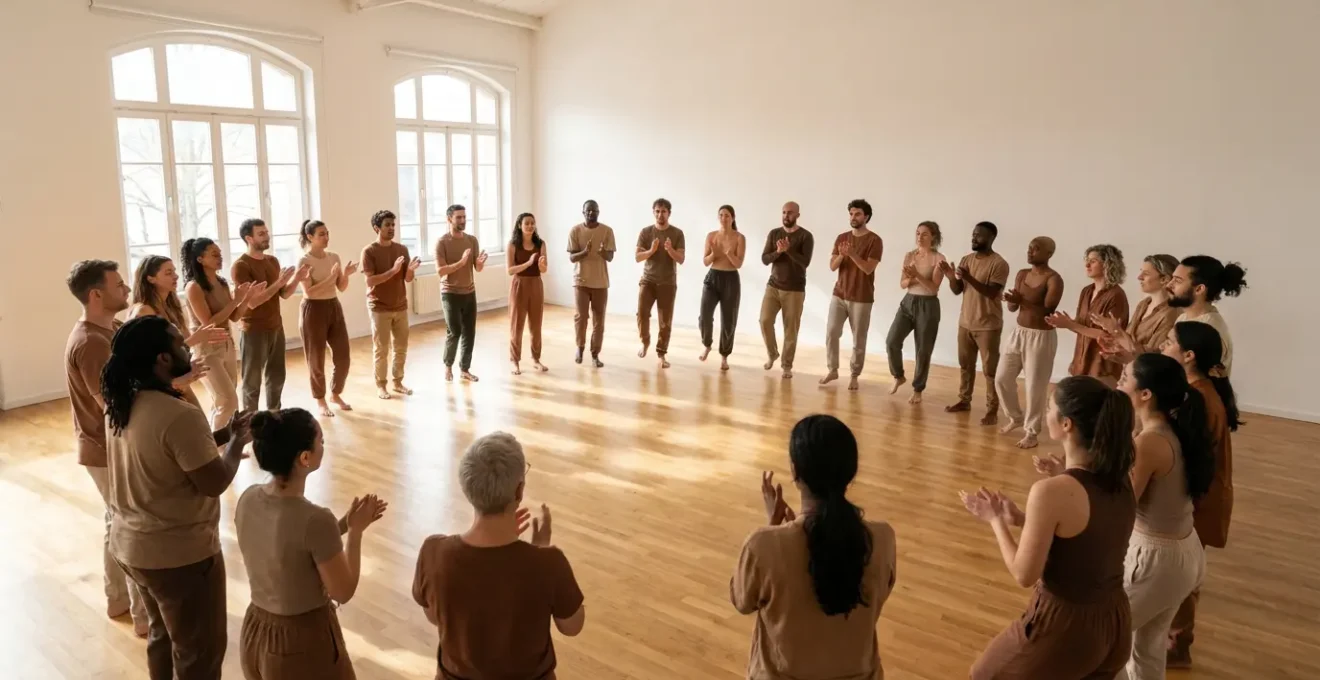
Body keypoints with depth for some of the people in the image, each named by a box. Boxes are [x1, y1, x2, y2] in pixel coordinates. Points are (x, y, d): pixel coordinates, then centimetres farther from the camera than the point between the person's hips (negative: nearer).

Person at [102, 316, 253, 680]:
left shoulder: (121, 403, -1)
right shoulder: (180, 416, -29)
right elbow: (214, 482, -22)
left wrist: (221, 435, 6)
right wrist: (236, 441, -7)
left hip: (129, 544, 9)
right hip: (180, 552, -9)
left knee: (162, 634, 28)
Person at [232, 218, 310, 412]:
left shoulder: (273, 261, 9)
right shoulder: (240, 266, -14)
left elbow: (284, 294, 10)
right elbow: (252, 301, -22)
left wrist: (297, 279, -8)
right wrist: (279, 281, -25)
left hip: (276, 327, 7)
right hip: (253, 331, -7)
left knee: (276, 377, 15)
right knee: (252, 381, 2)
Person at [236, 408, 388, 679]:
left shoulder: (248, 499, -9)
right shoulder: (315, 519, -29)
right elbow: (343, 592, -16)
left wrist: (342, 525, 4)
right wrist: (356, 531, -7)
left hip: (256, 633, 6)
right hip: (304, 641, -6)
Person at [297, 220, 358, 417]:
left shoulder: (334, 257, 6)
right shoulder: (304, 261, -11)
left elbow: (341, 288, 8)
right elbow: (310, 292, -19)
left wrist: (346, 275, -11)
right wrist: (331, 277, -25)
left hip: (335, 308, 6)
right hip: (314, 310, -6)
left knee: (343, 357, 7)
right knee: (316, 360, 3)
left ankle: (336, 394, 28)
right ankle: (320, 400, 20)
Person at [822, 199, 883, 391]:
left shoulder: (874, 240, -8)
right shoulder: (842, 238, 7)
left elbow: (868, 268, -17)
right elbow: (832, 266, 1)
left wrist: (852, 254, -29)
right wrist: (841, 255, -19)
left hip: (862, 299, -4)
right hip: (839, 294, 4)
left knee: (859, 339, 2)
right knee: (831, 332, 1)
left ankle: (854, 376, 14)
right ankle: (832, 370, 16)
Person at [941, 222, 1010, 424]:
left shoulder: (999, 264, -13)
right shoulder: (966, 260, 7)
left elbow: (992, 293, -21)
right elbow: (957, 291, 6)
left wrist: (969, 278, -30)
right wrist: (952, 278, -14)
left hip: (988, 325, -6)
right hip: (965, 322, 7)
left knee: (990, 369, -2)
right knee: (965, 364, 16)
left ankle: (992, 410, 4)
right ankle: (964, 400, 29)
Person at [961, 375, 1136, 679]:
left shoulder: (1051, 491, -27)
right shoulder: (1120, 479, -4)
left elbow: (1025, 575, -18)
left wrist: (996, 520, -5)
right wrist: (1021, 519, 6)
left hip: (1066, 625, -7)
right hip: (1115, 623, 7)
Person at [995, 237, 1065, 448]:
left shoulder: (1053, 280, -14)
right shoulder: (1022, 274, 6)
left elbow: (1047, 312, -21)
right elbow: (1012, 307, 6)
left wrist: (1023, 301, -28)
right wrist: (1012, 301, -17)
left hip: (1041, 337, -7)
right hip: (1019, 333, 7)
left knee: (1035, 386, 0)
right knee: (1002, 378, 11)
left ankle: (1031, 431, 15)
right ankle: (1016, 417, 33)